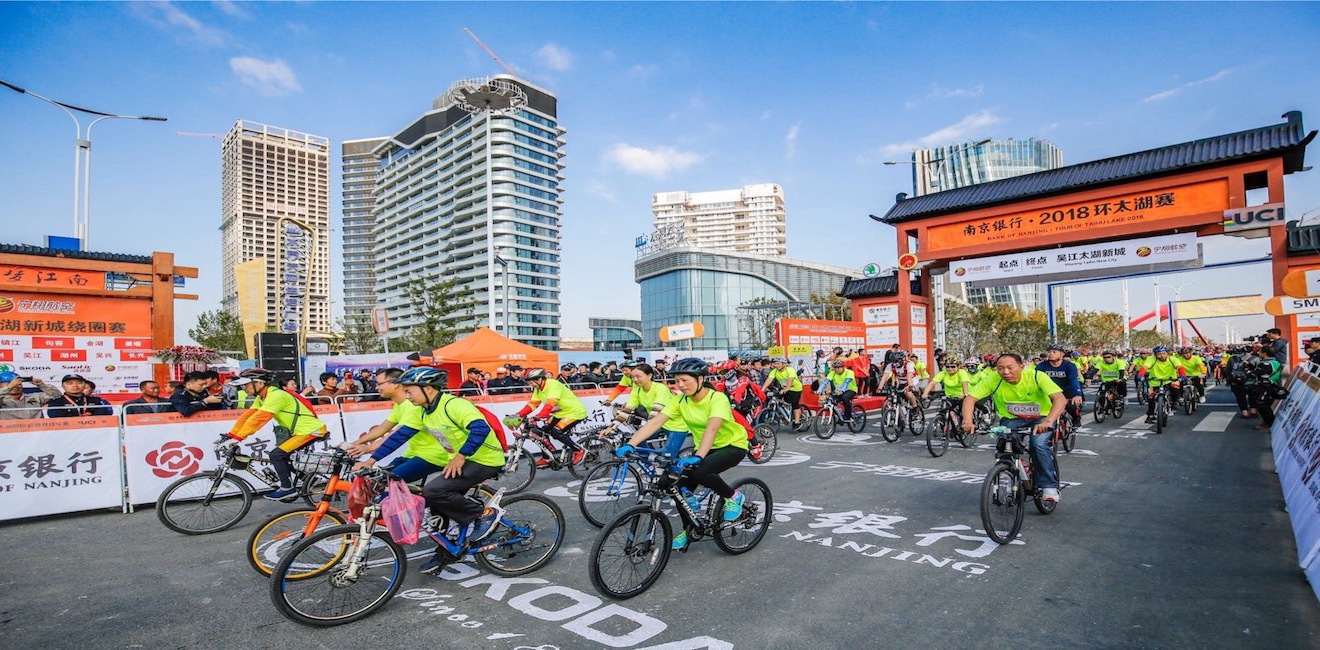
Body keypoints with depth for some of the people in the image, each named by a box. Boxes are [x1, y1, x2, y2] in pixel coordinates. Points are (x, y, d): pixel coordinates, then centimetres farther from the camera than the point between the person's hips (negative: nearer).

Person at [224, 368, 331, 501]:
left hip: (312, 430, -10)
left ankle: (288, 489, -2)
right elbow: (247, 416, 8)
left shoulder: (276, 396, -21)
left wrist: (238, 438, -24)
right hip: (301, 429, 10)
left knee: (276, 455, -12)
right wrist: (231, 435, 2)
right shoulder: (262, 397, 9)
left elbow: (258, 419, -26)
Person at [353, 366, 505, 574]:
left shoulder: (453, 405, -23)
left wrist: (460, 456, -31)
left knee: (433, 491, -20)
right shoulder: (424, 411, 6)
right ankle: (446, 552, 29)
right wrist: (371, 460, 4)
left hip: (486, 460, -9)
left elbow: (481, 429, -34)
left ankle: (485, 515, -7)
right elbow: (400, 436, 8)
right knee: (440, 503, 9)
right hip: (459, 460, 9)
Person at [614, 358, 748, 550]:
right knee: (681, 486, -9)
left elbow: (712, 428, -42)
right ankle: (689, 529, 16)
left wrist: (697, 457, -57)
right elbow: (655, 422, -19)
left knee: (699, 471, -32)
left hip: (732, 445, -6)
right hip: (706, 448, 6)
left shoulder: (717, 398, -26)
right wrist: (630, 444, -32)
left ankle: (733, 496, -5)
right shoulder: (681, 400, -10)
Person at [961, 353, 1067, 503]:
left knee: (1038, 444, -29)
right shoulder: (993, 380, -20)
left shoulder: (1037, 376, -25)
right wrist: (968, 421, -36)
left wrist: (1048, 422, -51)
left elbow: (1060, 398, -35)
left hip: (1041, 418, -2)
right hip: (1012, 419, 2)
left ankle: (1049, 486, -8)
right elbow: (970, 398, -19)